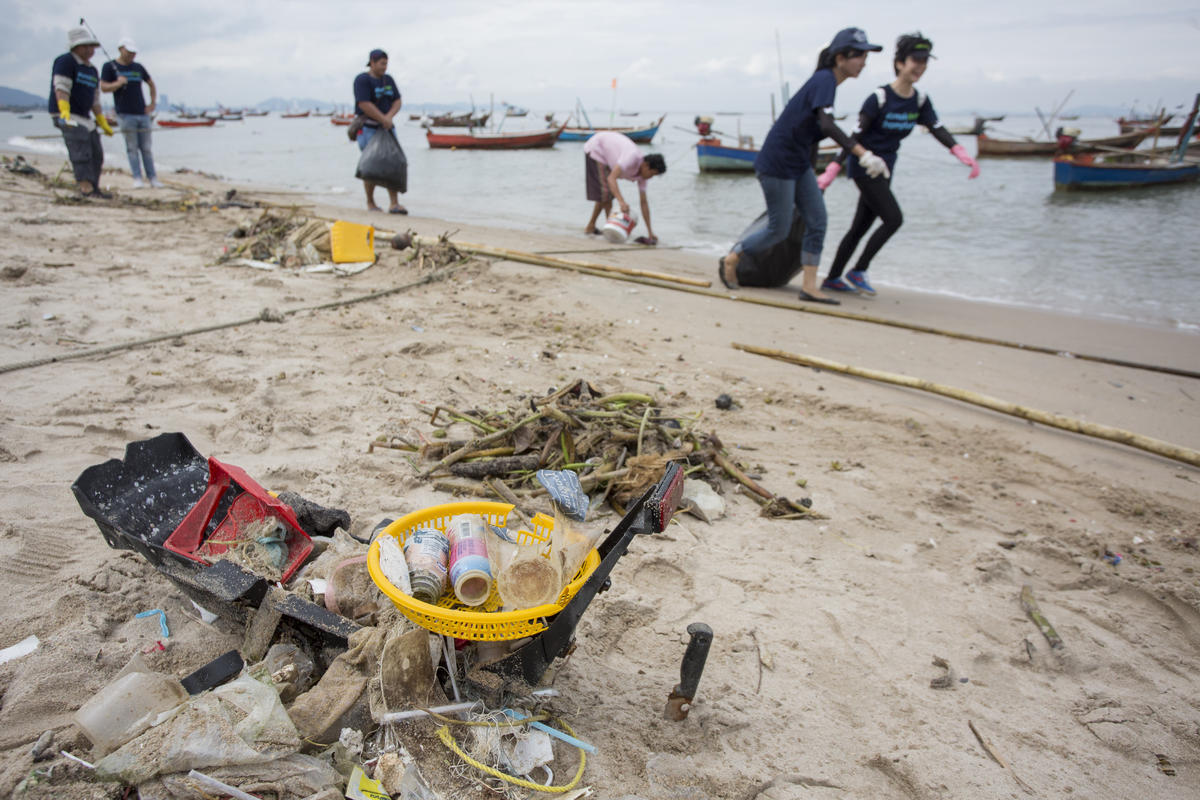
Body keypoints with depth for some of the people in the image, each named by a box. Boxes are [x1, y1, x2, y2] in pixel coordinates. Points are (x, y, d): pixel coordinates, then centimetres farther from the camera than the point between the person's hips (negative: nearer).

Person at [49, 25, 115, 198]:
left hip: (84, 118, 9)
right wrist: (65, 112, -29)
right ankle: (86, 188, -23)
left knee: (96, 155, 7)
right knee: (81, 153, -18)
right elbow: (61, 88, -17)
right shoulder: (65, 62, -6)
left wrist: (103, 122, 23)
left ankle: (94, 188, 14)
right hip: (67, 117, -9)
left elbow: (95, 99, 24)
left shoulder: (92, 70, 19)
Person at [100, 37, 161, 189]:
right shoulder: (109, 67, 3)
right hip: (126, 114, -3)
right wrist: (118, 83, -22)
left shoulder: (138, 67, 14)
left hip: (143, 114, 3)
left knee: (146, 148, 3)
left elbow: (152, 84, 26)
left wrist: (153, 103, 16)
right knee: (132, 148, -4)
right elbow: (103, 87, -4)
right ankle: (137, 179, -4)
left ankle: (152, 178, 4)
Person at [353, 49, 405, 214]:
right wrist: (384, 120, -18)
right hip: (368, 128, -6)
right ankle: (370, 203, 10)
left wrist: (389, 117, -14)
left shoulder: (388, 80, 10)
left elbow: (397, 102, 5)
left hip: (386, 127, 6)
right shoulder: (362, 80, -10)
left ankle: (394, 204, -10)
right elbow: (364, 105, -20)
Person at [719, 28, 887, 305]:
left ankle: (809, 286, 6)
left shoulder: (826, 81, 11)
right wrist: (863, 153, -42)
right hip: (776, 164, -9)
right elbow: (827, 124, -33)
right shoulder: (824, 80, -17)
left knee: (817, 222, 3)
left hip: (798, 164, 10)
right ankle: (729, 261, 17)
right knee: (779, 230, -2)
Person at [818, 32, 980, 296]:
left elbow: (937, 129, -1)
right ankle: (858, 272, -2)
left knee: (861, 226, 9)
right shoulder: (879, 98, -14)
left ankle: (832, 279, 18)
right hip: (864, 166, -7)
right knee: (893, 218, -14)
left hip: (884, 170, 7)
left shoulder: (920, 101, 6)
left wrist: (960, 152, -17)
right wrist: (833, 169, -23)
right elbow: (856, 136, -17)